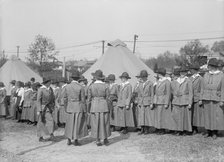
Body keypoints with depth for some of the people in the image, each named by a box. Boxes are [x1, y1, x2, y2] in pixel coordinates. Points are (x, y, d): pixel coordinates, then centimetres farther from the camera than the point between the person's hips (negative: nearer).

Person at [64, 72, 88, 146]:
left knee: (70, 123, 14)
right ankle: (76, 141, 7)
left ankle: (69, 140, 17)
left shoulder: (66, 87, -2)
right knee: (78, 124, 5)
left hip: (70, 107, 3)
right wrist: (84, 110, -3)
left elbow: (65, 99, 2)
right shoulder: (81, 87, -11)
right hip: (79, 108, -3)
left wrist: (66, 109, 12)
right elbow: (83, 100, -10)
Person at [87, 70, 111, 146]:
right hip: (104, 106, 0)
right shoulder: (105, 86, -6)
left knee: (96, 124, 8)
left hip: (94, 106, 1)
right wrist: (108, 108, 6)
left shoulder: (91, 86, -4)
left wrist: (88, 108, 9)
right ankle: (105, 140, 18)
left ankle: (97, 141, 9)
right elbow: (107, 98, -4)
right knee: (104, 123, 11)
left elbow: (89, 98, -2)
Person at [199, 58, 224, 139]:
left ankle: (215, 132, 11)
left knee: (216, 116, 0)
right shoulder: (206, 75, 7)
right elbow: (202, 88, 8)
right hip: (206, 99, 3)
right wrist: (201, 99, 3)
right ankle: (209, 131, 16)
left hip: (216, 99, -3)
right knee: (207, 115, 6)